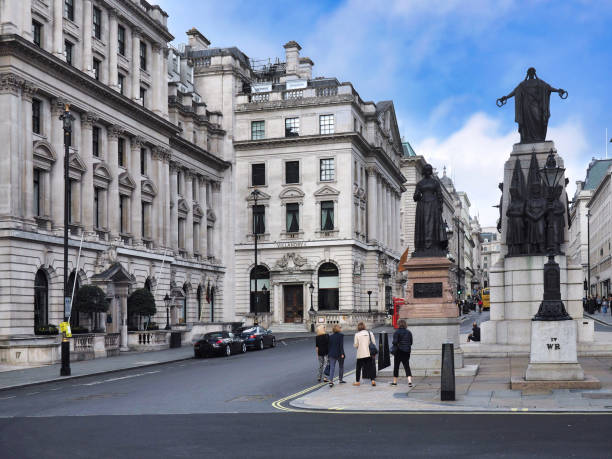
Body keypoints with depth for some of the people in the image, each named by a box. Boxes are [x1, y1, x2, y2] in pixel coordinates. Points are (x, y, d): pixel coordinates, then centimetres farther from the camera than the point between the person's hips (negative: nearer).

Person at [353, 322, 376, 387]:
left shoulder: (357, 334, -6)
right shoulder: (370, 333, 1)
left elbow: (355, 345, -4)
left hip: (361, 354, -2)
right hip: (369, 354, 2)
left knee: (358, 368, 11)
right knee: (371, 367, 6)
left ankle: (357, 381, 16)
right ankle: (373, 380, -5)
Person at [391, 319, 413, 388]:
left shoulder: (397, 332, -10)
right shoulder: (409, 332, 6)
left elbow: (395, 342, -17)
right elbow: (411, 342, 7)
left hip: (399, 351, -4)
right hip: (407, 351, 4)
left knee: (396, 366, 8)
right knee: (407, 366, 4)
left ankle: (395, 382, 16)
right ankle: (409, 381, -12)